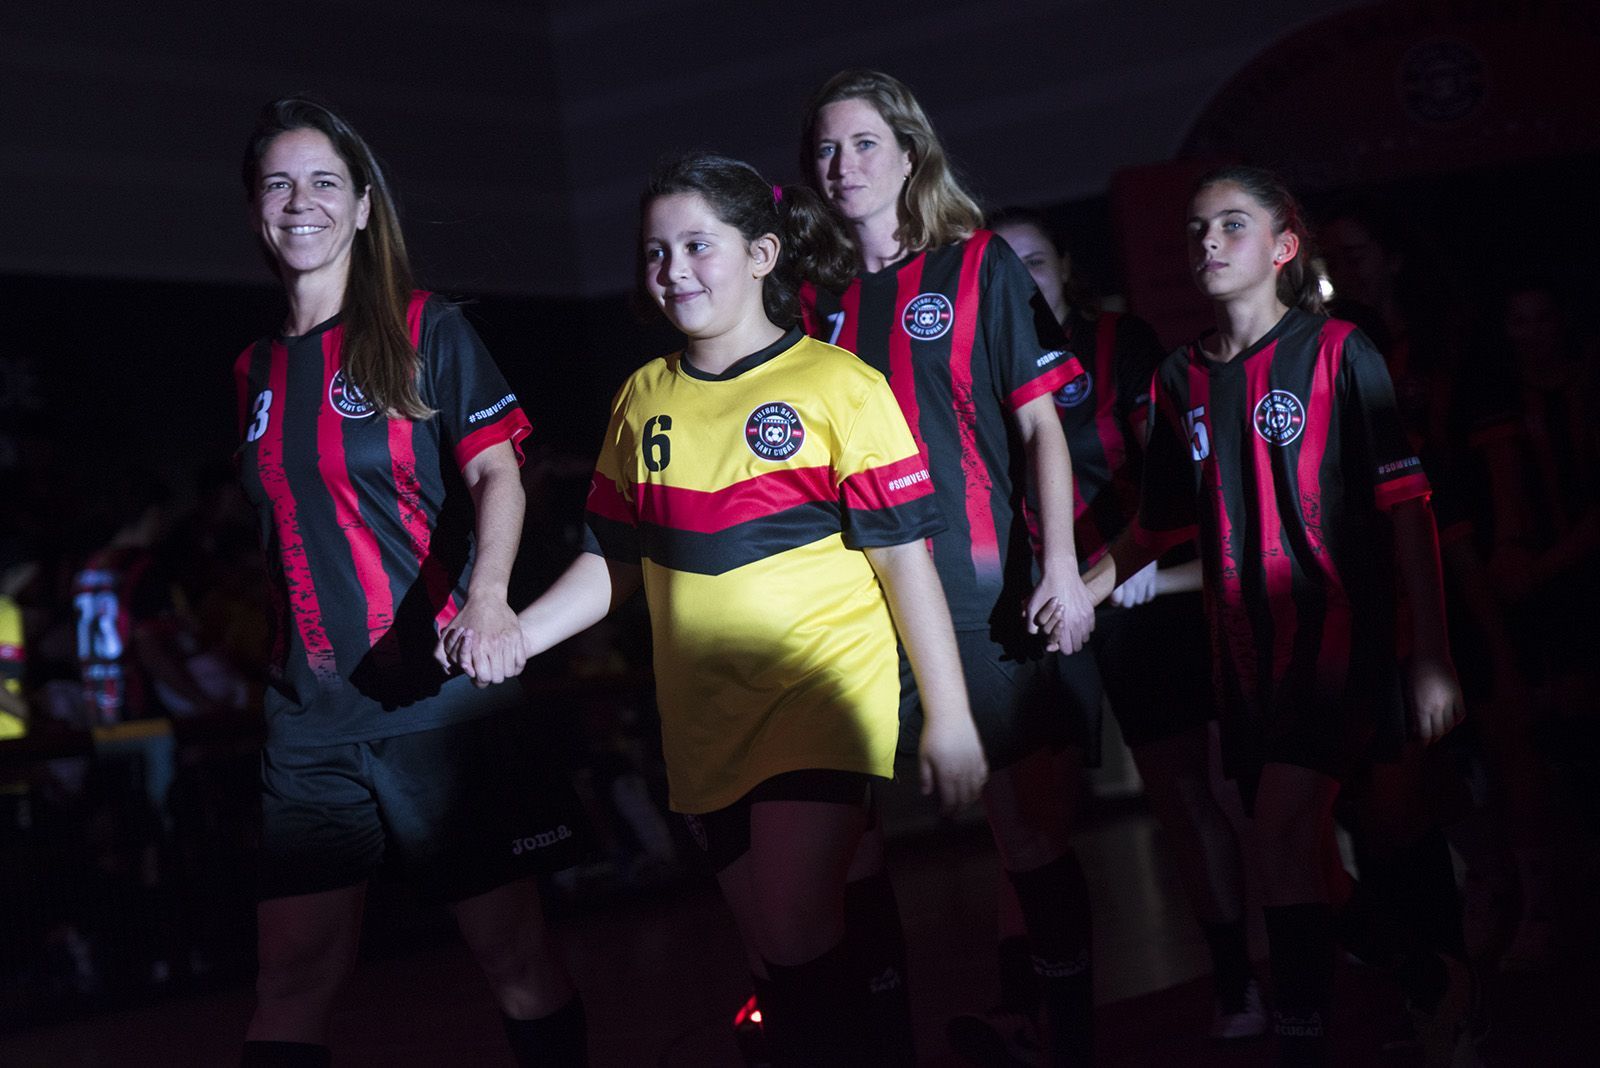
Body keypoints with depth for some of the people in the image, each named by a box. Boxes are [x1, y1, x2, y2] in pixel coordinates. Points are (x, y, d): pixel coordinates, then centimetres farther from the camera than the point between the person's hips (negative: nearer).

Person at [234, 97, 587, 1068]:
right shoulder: (259, 368, 14)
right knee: (294, 975, -2)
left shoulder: (426, 329, 0)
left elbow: (497, 475, -10)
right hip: (313, 706, 4)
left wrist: (487, 601, -28)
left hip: (441, 687, -4)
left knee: (515, 952, -1)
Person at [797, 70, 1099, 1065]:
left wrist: (1061, 566, -10)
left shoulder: (981, 265, 2)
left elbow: (1039, 424, -1)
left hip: (987, 597, -3)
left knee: (1033, 835, -3)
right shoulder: (820, 298, 12)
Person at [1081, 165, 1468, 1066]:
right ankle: (1434, 982, 30)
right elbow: (1162, 523, 16)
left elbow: (1404, 504, -6)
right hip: (1248, 647, 5)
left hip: (1339, 630, -5)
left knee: (1285, 822, -20)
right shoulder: (1182, 379, 10)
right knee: (1303, 855, 8)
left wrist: (1432, 655, -12)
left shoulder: (1338, 352, -4)